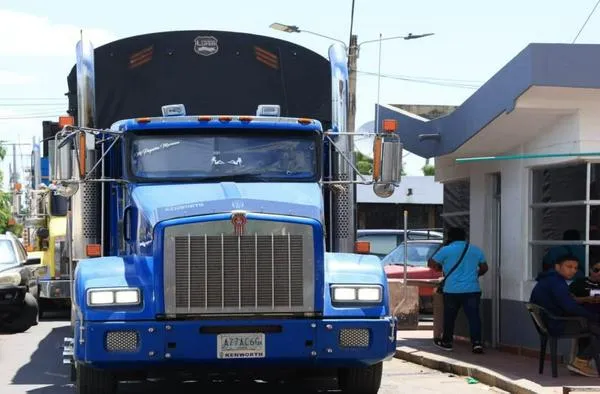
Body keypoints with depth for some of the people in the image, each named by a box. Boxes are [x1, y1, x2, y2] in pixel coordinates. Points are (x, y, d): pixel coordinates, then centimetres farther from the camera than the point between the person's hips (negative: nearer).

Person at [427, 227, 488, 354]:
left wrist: (442, 269, 22)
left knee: (449, 316, 12)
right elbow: (484, 268, 19)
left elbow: (431, 264, 4)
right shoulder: (476, 250, 8)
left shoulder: (446, 250, -2)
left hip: (452, 291, -2)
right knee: (474, 316, 0)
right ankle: (476, 342, -10)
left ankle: (446, 342, 23)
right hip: (472, 290, 2)